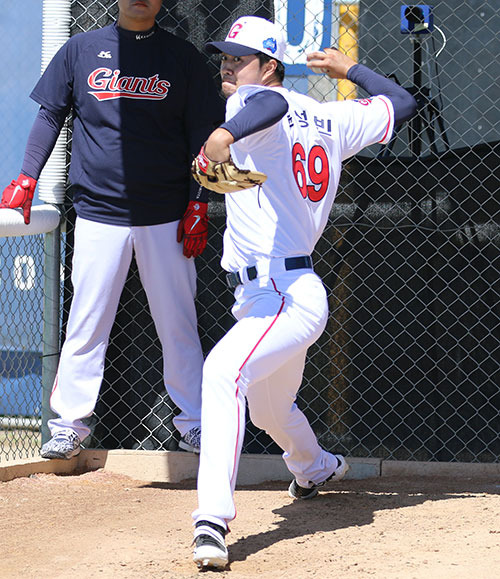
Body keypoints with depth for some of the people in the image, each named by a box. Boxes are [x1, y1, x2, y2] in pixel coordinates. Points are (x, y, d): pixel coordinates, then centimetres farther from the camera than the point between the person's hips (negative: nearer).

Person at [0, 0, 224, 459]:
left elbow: (201, 133, 6)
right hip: (99, 213, 0)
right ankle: (69, 424, 8)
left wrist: (198, 204, -1)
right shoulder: (81, 50, 6)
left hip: (166, 217, 0)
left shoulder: (182, 56, 5)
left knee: (178, 324, 4)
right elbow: (51, 116, 11)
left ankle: (194, 422, 13)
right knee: (86, 323, 1)